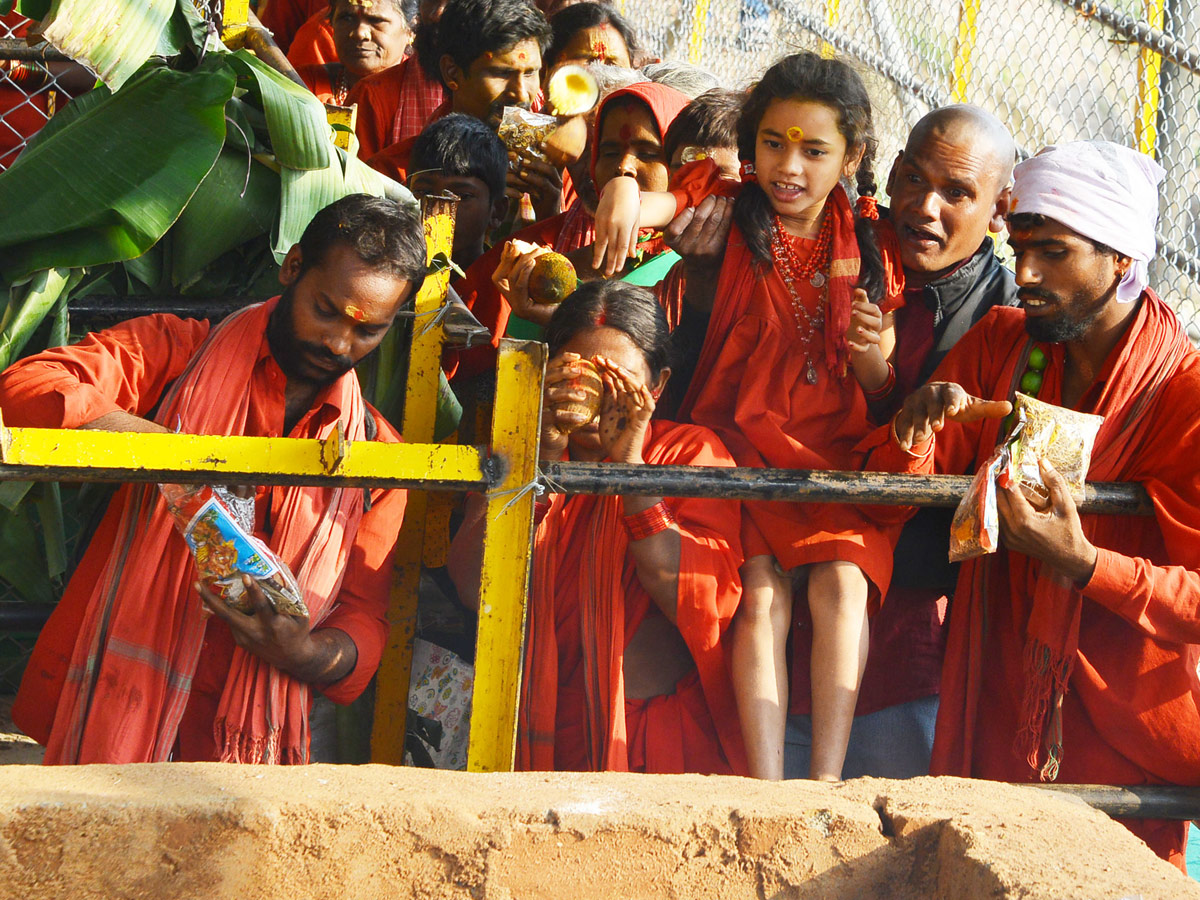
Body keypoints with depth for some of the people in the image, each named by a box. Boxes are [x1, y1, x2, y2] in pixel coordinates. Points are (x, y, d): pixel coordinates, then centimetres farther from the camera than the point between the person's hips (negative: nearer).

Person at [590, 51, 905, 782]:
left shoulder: (868, 247, 10)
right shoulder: (727, 210, 4)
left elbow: (880, 392, 13)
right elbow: (659, 207, -19)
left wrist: (874, 353, -10)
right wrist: (624, 188, -42)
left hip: (836, 449, 2)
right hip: (739, 440, -2)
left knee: (842, 582, -22)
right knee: (763, 593, -21)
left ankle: (827, 782, -22)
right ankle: (767, 792, -25)